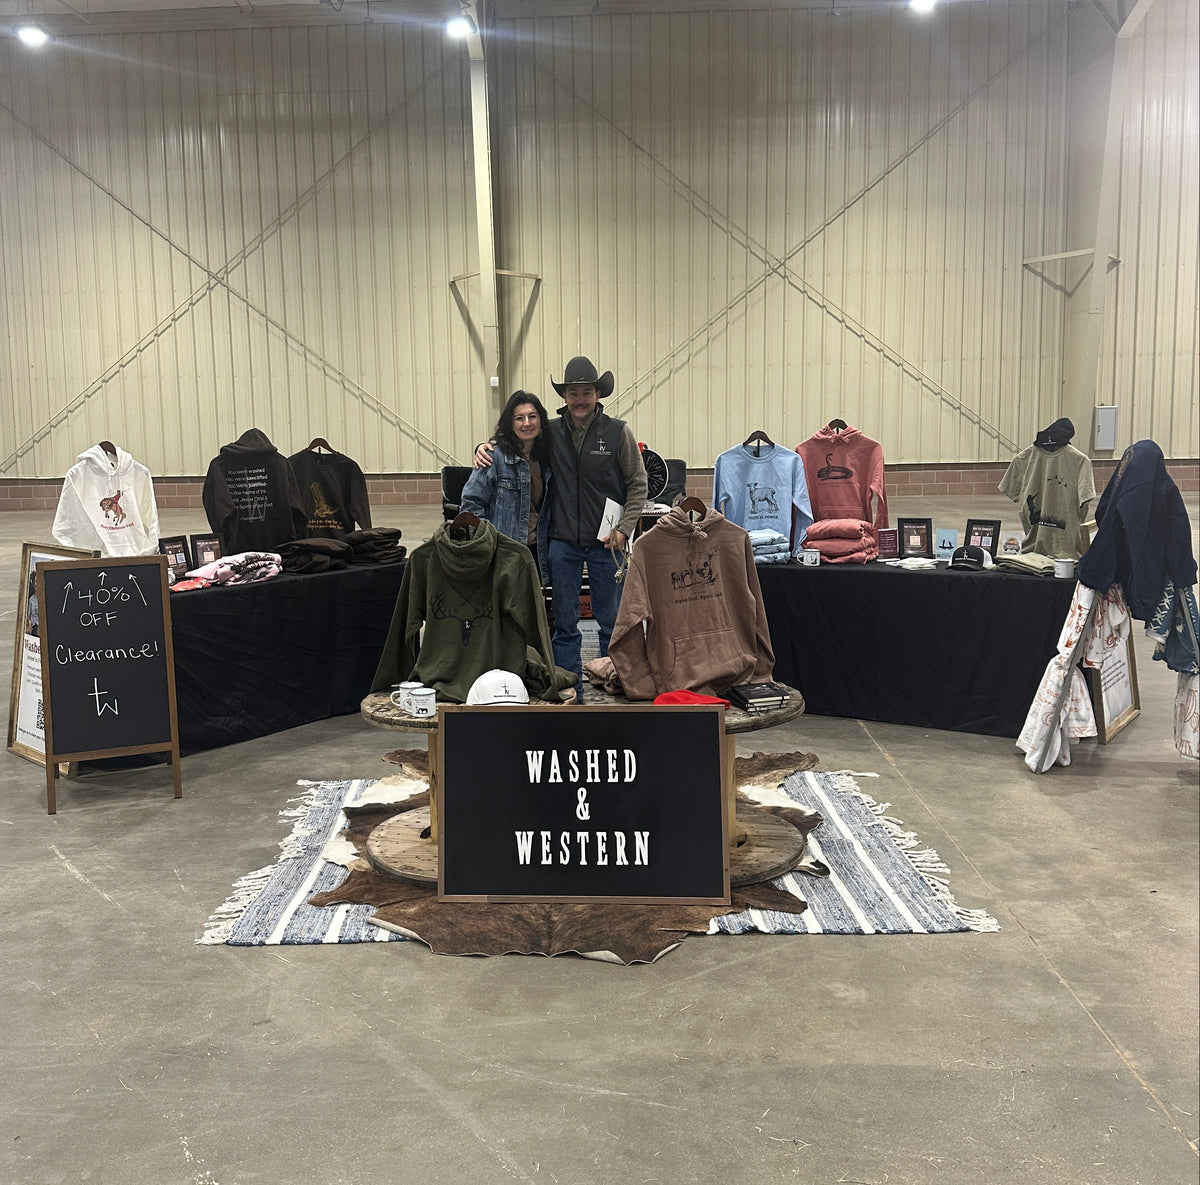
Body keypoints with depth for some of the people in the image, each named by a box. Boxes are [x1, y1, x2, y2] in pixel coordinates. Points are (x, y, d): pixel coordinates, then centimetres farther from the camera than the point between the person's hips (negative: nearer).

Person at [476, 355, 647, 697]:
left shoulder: (618, 432, -3)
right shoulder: (550, 432, 3)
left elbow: (638, 484, 2)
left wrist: (624, 529, -7)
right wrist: (485, 446, -3)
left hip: (605, 543, -2)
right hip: (562, 543, 2)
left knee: (611, 620, 7)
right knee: (564, 622, 7)